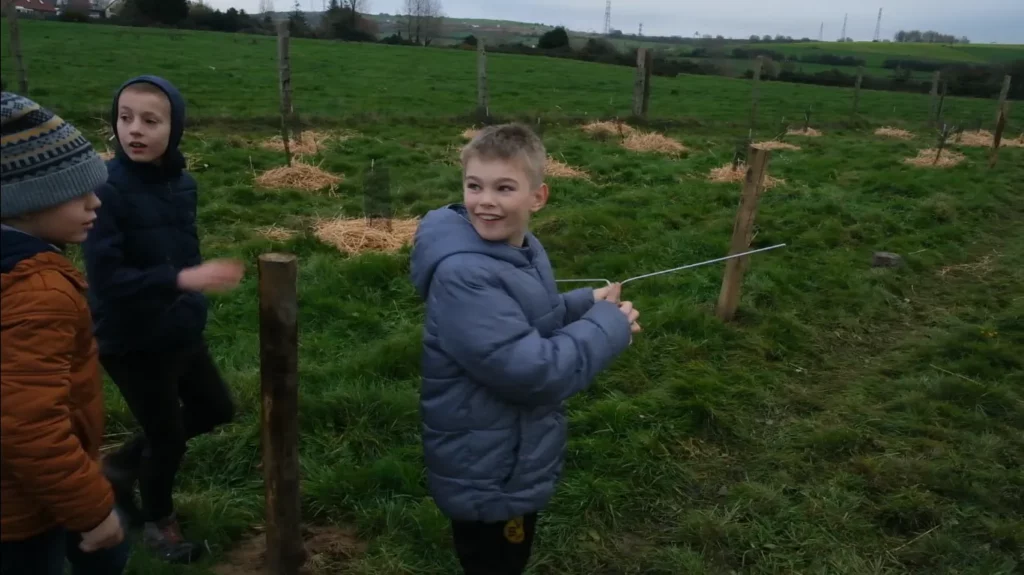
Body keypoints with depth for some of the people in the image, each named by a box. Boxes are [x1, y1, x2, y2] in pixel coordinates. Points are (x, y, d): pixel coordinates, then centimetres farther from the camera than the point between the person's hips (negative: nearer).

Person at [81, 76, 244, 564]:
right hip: (133, 343, -7)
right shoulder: (107, 191, -23)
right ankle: (157, 520, 41)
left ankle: (123, 463, 41)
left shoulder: (182, 183, -3)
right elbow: (105, 280, -28)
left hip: (182, 332, 7)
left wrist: (194, 301, 13)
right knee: (168, 438, 11)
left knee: (215, 410, 22)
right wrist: (183, 279, -37)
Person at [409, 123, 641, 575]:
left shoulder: (525, 250, 0)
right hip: (486, 477, -8)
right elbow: (531, 373, -32)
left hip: (516, 461, 8)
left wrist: (586, 304, -4)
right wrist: (609, 326, -21)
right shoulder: (463, 276, -30)